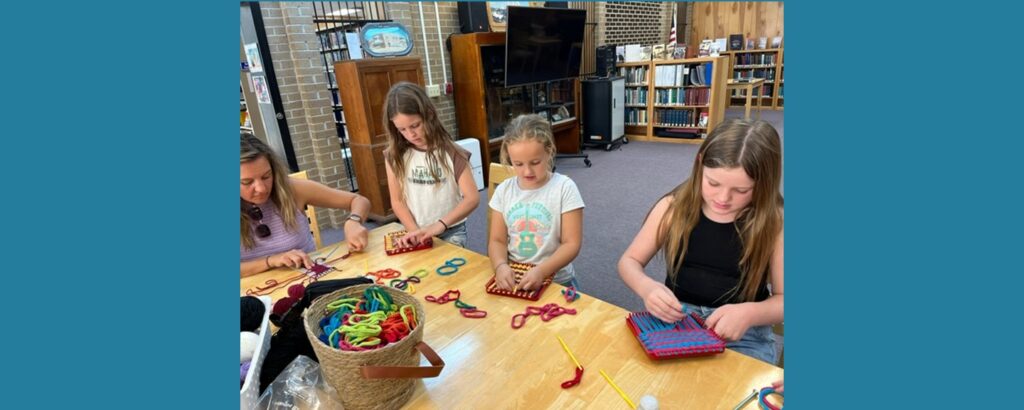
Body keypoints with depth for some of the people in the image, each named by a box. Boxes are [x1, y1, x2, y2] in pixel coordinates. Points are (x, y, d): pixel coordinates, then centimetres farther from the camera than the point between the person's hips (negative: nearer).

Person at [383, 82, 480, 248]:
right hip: (415, 233, 2)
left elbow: (472, 198, -12)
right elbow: (397, 201, 1)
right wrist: (414, 231, -14)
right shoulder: (394, 156, 0)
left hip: (450, 231, -2)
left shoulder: (451, 153, -7)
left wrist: (440, 225, -22)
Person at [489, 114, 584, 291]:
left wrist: (541, 271, -23)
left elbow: (572, 244, -10)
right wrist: (500, 266, -18)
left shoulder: (564, 188, -10)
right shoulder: (503, 190, 0)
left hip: (556, 280, -3)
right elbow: (497, 240, 2)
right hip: (512, 279, 4)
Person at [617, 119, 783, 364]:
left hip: (743, 332, 0)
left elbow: (781, 298, -1)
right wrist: (646, 288, -21)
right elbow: (629, 262, 1)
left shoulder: (774, 222, -8)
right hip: (673, 319, 1)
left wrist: (749, 313, -23)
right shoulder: (674, 206, -6)